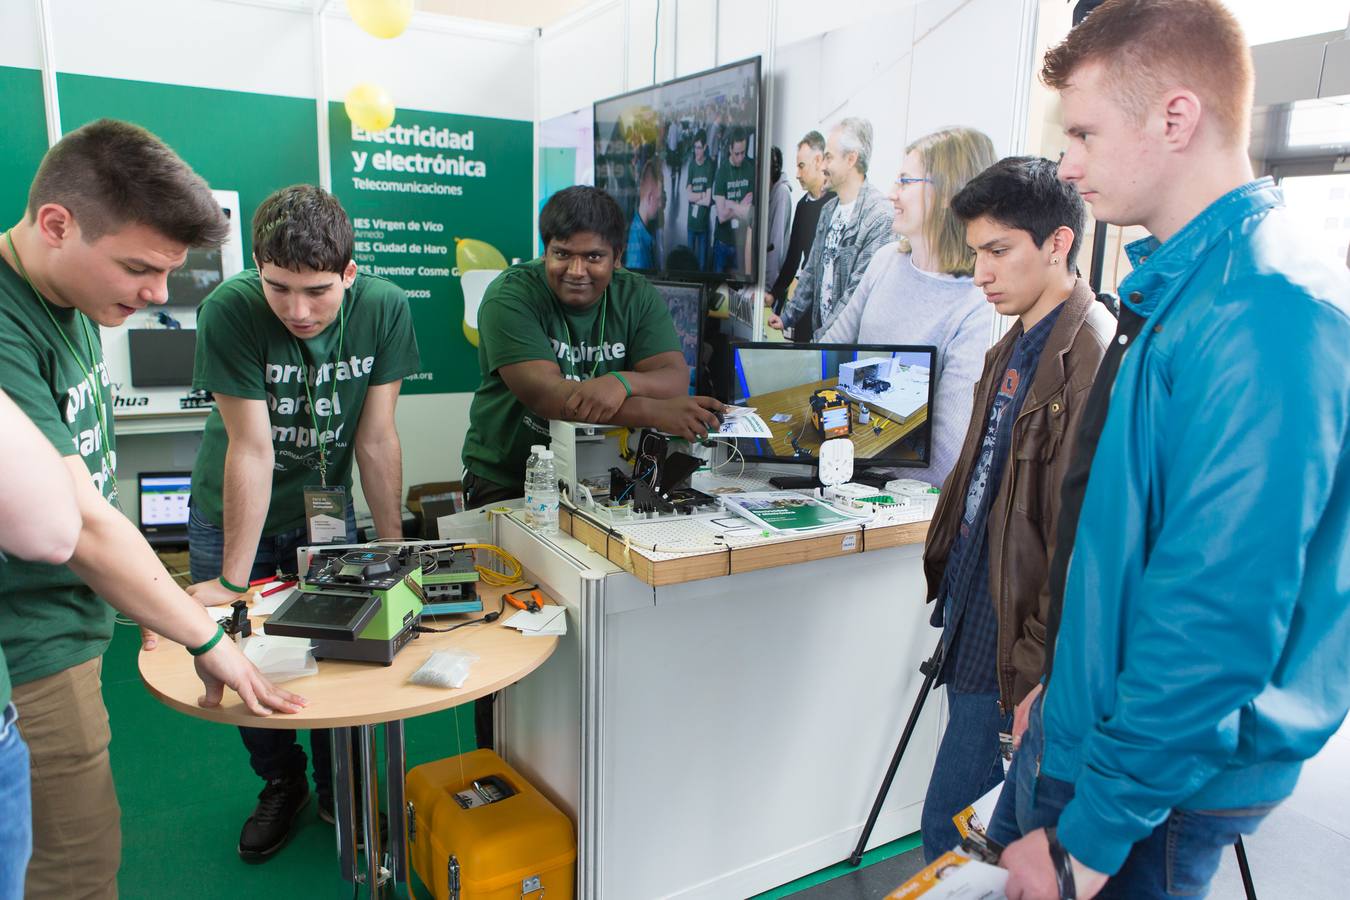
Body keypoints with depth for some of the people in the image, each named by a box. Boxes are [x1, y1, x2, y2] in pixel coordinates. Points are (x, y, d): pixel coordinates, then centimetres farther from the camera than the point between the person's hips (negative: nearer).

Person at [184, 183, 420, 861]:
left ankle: (339, 788, 29)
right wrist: (232, 579, -21)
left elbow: (376, 438, -16)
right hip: (231, 510, -1)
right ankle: (281, 783, 32)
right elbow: (251, 448, -26)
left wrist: (393, 546, -13)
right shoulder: (229, 310, -27)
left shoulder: (384, 308, -21)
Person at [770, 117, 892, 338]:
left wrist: (823, 336, -19)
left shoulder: (878, 214, -17)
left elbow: (859, 290, -20)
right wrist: (788, 317, 14)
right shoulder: (829, 209, 10)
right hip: (821, 330, 7)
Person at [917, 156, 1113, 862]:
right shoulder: (1012, 350, 10)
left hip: (1021, 649, -9)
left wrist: (1041, 672, -20)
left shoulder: (1093, 357, -20)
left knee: (950, 829, 6)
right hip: (973, 627, 9)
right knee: (954, 820, 22)